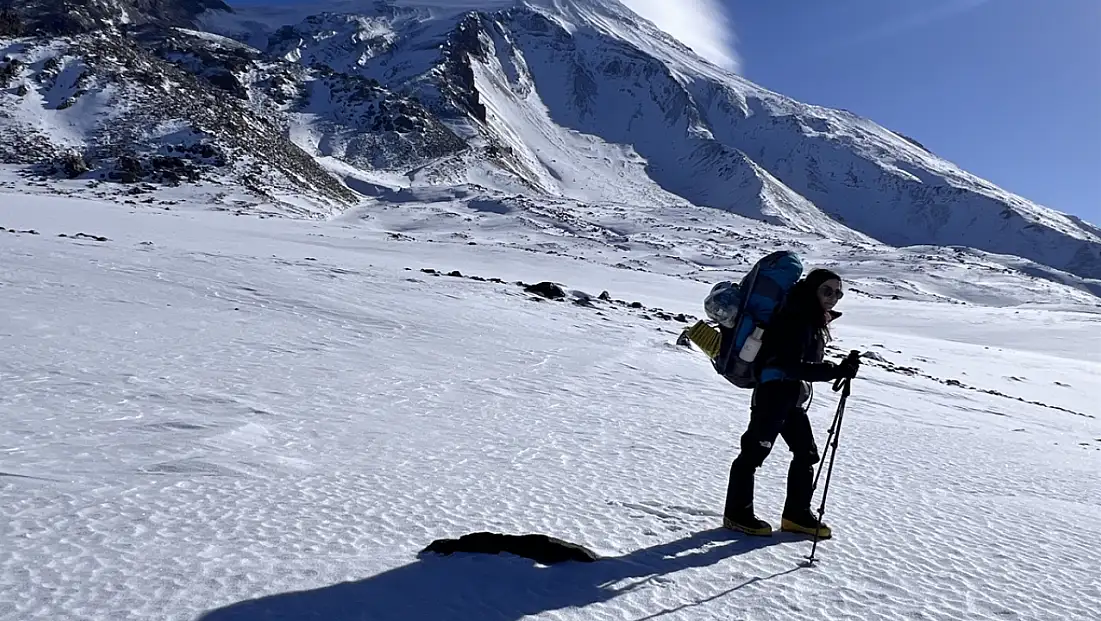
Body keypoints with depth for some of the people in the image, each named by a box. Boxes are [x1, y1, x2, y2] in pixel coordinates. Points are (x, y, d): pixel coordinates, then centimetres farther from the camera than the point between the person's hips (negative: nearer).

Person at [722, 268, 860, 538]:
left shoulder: (815, 321, 15)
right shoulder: (796, 318, -16)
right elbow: (792, 365, -24)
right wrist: (837, 371, -28)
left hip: (794, 398, 10)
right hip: (774, 393, -10)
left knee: (807, 453, 12)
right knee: (755, 452, -1)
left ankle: (797, 514, 22)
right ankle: (737, 513, 9)